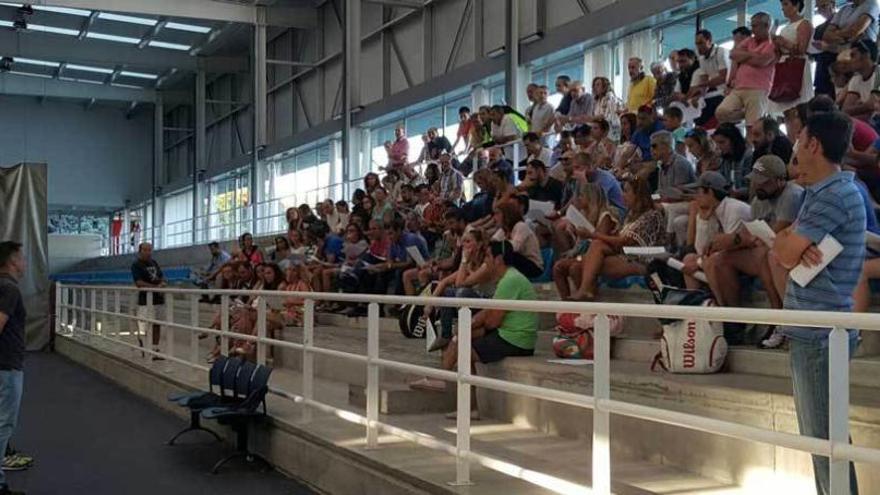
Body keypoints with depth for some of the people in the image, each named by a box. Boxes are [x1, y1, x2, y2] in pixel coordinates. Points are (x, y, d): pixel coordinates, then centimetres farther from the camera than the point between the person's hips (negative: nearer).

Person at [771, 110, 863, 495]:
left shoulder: (834, 196, -17)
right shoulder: (821, 193, 16)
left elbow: (785, 254, -19)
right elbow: (783, 250, 11)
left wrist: (790, 245, 3)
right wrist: (796, 246, -11)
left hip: (819, 332, -10)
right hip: (812, 329, 10)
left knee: (824, 434, -4)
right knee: (817, 432, 17)